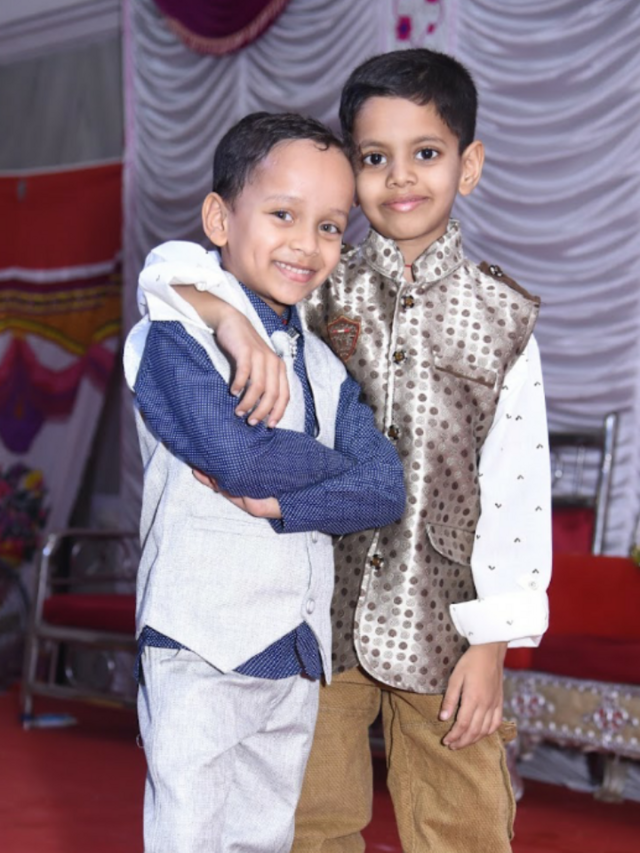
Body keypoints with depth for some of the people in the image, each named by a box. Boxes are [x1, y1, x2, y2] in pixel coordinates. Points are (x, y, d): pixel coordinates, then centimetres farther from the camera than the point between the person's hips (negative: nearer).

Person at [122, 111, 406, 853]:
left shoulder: (322, 367, 11)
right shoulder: (174, 334, -8)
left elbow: (387, 489, -1)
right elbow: (234, 451, -24)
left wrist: (277, 500, -16)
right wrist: (336, 462, -7)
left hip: (297, 651, 6)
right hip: (198, 651, -6)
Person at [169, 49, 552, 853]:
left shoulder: (500, 317, -3)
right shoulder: (321, 294, -1)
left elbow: (515, 485, -4)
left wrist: (491, 643, -6)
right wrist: (231, 315, -29)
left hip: (441, 613, -1)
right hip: (325, 605, 1)